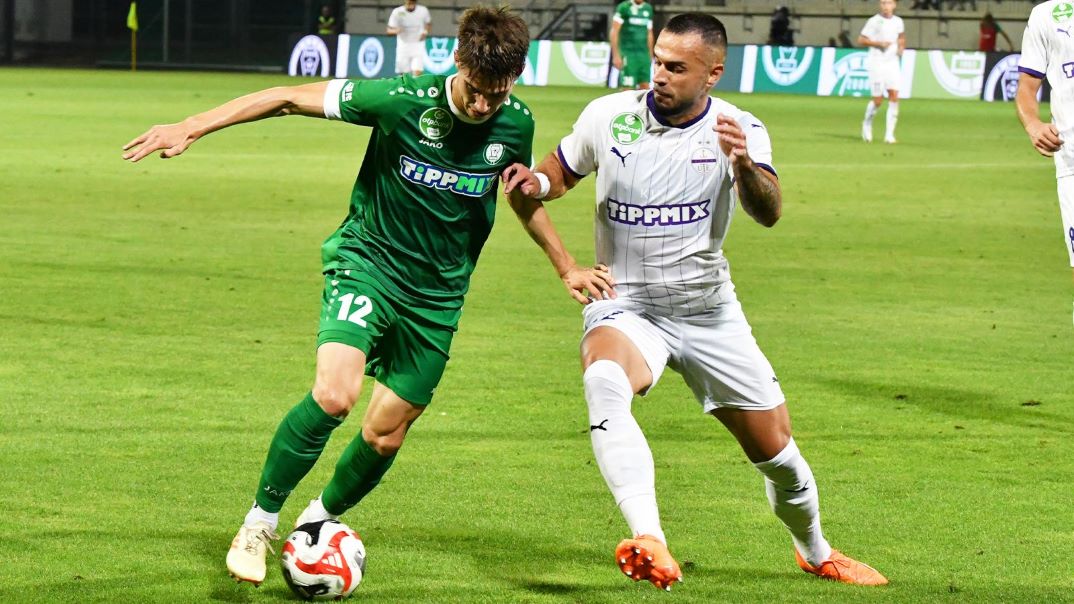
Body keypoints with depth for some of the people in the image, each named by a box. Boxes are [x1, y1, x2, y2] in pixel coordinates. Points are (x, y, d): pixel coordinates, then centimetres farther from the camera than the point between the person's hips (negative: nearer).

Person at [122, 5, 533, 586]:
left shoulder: (516, 125, -9)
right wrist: (192, 126, -18)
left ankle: (319, 521, 35)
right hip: (367, 261, -4)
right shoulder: (404, 100, -20)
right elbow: (290, 98, -14)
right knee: (334, 394, -26)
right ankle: (259, 522, -7)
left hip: (436, 294, 4)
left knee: (386, 435, 6)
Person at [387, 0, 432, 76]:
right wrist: (396, 31, -31)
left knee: (417, 72, -17)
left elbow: (429, 24, 13)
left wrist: (425, 32, -8)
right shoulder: (397, 12, -11)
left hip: (418, 46, 0)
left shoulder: (423, 11, -6)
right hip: (403, 46, 0)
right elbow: (389, 30, -8)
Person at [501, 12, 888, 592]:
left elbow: (767, 213, -27)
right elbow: (543, 186, 7)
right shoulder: (608, 117, -6)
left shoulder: (739, 129, -8)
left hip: (710, 313, 1)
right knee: (604, 377, -37)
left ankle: (816, 553, 39)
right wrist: (567, 266, -11)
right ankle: (650, 544, -49)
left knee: (777, 452, 7)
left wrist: (743, 164, -47)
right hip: (624, 305, -1)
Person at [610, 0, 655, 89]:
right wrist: (616, 56, -13)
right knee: (627, 87, -8)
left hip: (644, 54, 5)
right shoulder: (624, 7, -5)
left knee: (645, 87, 1)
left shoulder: (648, 9, 12)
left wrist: (650, 56, 17)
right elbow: (614, 32, -7)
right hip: (628, 54, -5)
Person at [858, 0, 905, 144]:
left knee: (894, 97, -10)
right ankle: (867, 124, 25)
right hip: (877, 63, -4)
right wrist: (878, 43, -17)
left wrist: (901, 48, 5)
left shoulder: (898, 22, 6)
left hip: (893, 63, 4)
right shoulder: (874, 21, -7)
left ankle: (889, 134, -6)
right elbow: (861, 40, -5)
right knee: (878, 100, -5)